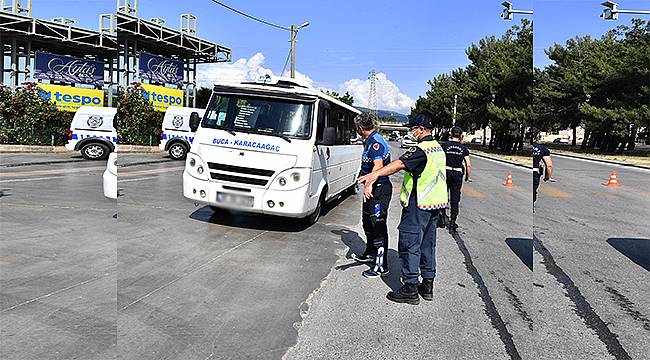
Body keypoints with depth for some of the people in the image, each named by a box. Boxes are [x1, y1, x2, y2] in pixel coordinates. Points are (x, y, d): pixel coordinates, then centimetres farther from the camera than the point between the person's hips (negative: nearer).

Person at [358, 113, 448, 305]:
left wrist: (374, 175, -44)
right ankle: (427, 285, 25)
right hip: (435, 203, 10)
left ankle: (410, 289, 3)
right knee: (427, 244, 16)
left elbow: (399, 164, -34)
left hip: (418, 204, -10)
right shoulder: (438, 148, 14)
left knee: (409, 244, -2)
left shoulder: (421, 148, -17)